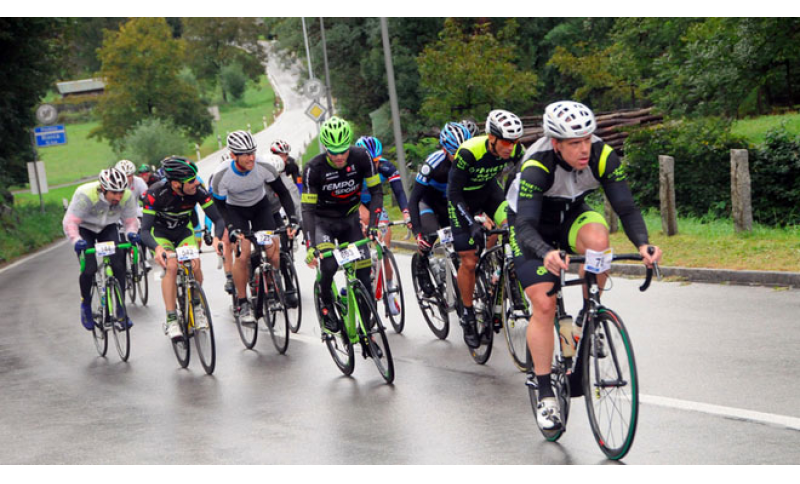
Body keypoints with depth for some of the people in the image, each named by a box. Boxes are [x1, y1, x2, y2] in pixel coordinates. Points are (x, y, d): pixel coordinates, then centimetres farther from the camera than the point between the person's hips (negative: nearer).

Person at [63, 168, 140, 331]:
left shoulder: (127, 196, -26)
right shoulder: (85, 194, -36)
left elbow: (131, 220, -14)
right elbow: (70, 222, -34)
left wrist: (131, 232, -37)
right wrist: (76, 239, -52)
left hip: (108, 228, 3)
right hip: (85, 228, -3)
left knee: (118, 265, -17)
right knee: (89, 268, -18)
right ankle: (86, 306, 10)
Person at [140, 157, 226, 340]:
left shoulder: (198, 191, -26)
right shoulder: (155, 194, -32)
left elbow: (218, 219, -22)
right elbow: (145, 230, -34)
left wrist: (216, 238, -44)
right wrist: (157, 248, -55)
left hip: (184, 232, 3)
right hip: (160, 234, -3)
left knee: (195, 264, -21)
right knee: (171, 265, -27)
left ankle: (197, 309, 3)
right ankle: (171, 320, -21)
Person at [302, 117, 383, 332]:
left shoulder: (361, 157, -18)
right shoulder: (314, 168, -23)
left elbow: (376, 192, -11)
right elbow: (308, 209, -23)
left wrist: (373, 225, -24)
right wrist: (310, 246, -34)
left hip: (350, 220, 3)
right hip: (323, 221, -2)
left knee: (364, 275, -8)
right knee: (329, 264, -29)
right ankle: (327, 306, -3)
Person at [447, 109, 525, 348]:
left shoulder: (515, 150, -23)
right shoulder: (469, 152, -35)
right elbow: (454, 192, -27)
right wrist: (472, 223, -34)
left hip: (489, 189, 4)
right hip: (463, 197, -4)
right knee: (469, 261, -7)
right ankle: (467, 315, 11)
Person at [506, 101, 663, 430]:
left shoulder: (602, 157, -25)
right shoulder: (537, 167, -34)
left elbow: (626, 206, -26)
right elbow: (525, 226, -42)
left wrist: (642, 244, -45)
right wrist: (547, 254, -62)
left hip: (571, 217, 3)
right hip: (533, 230, -3)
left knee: (597, 237, -33)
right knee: (543, 305, -15)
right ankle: (545, 396, -5)